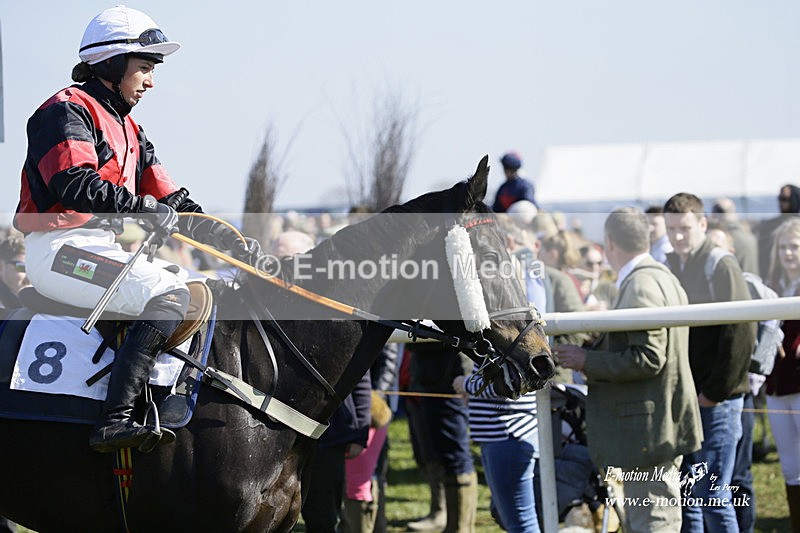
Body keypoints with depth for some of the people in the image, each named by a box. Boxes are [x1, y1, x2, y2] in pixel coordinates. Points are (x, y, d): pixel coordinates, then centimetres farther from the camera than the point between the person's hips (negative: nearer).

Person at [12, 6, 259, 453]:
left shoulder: (128, 130, 23)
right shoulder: (68, 112, -6)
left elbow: (172, 204, 19)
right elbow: (75, 185, -24)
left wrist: (230, 240, 7)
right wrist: (142, 206, -30)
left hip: (101, 248, 10)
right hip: (59, 249, -10)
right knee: (170, 296, -25)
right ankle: (115, 420, -36)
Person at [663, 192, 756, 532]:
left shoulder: (721, 267, -8)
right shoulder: (667, 268, 11)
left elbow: (741, 334, -13)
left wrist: (715, 391, -13)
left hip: (715, 402, -6)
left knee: (712, 498, -6)